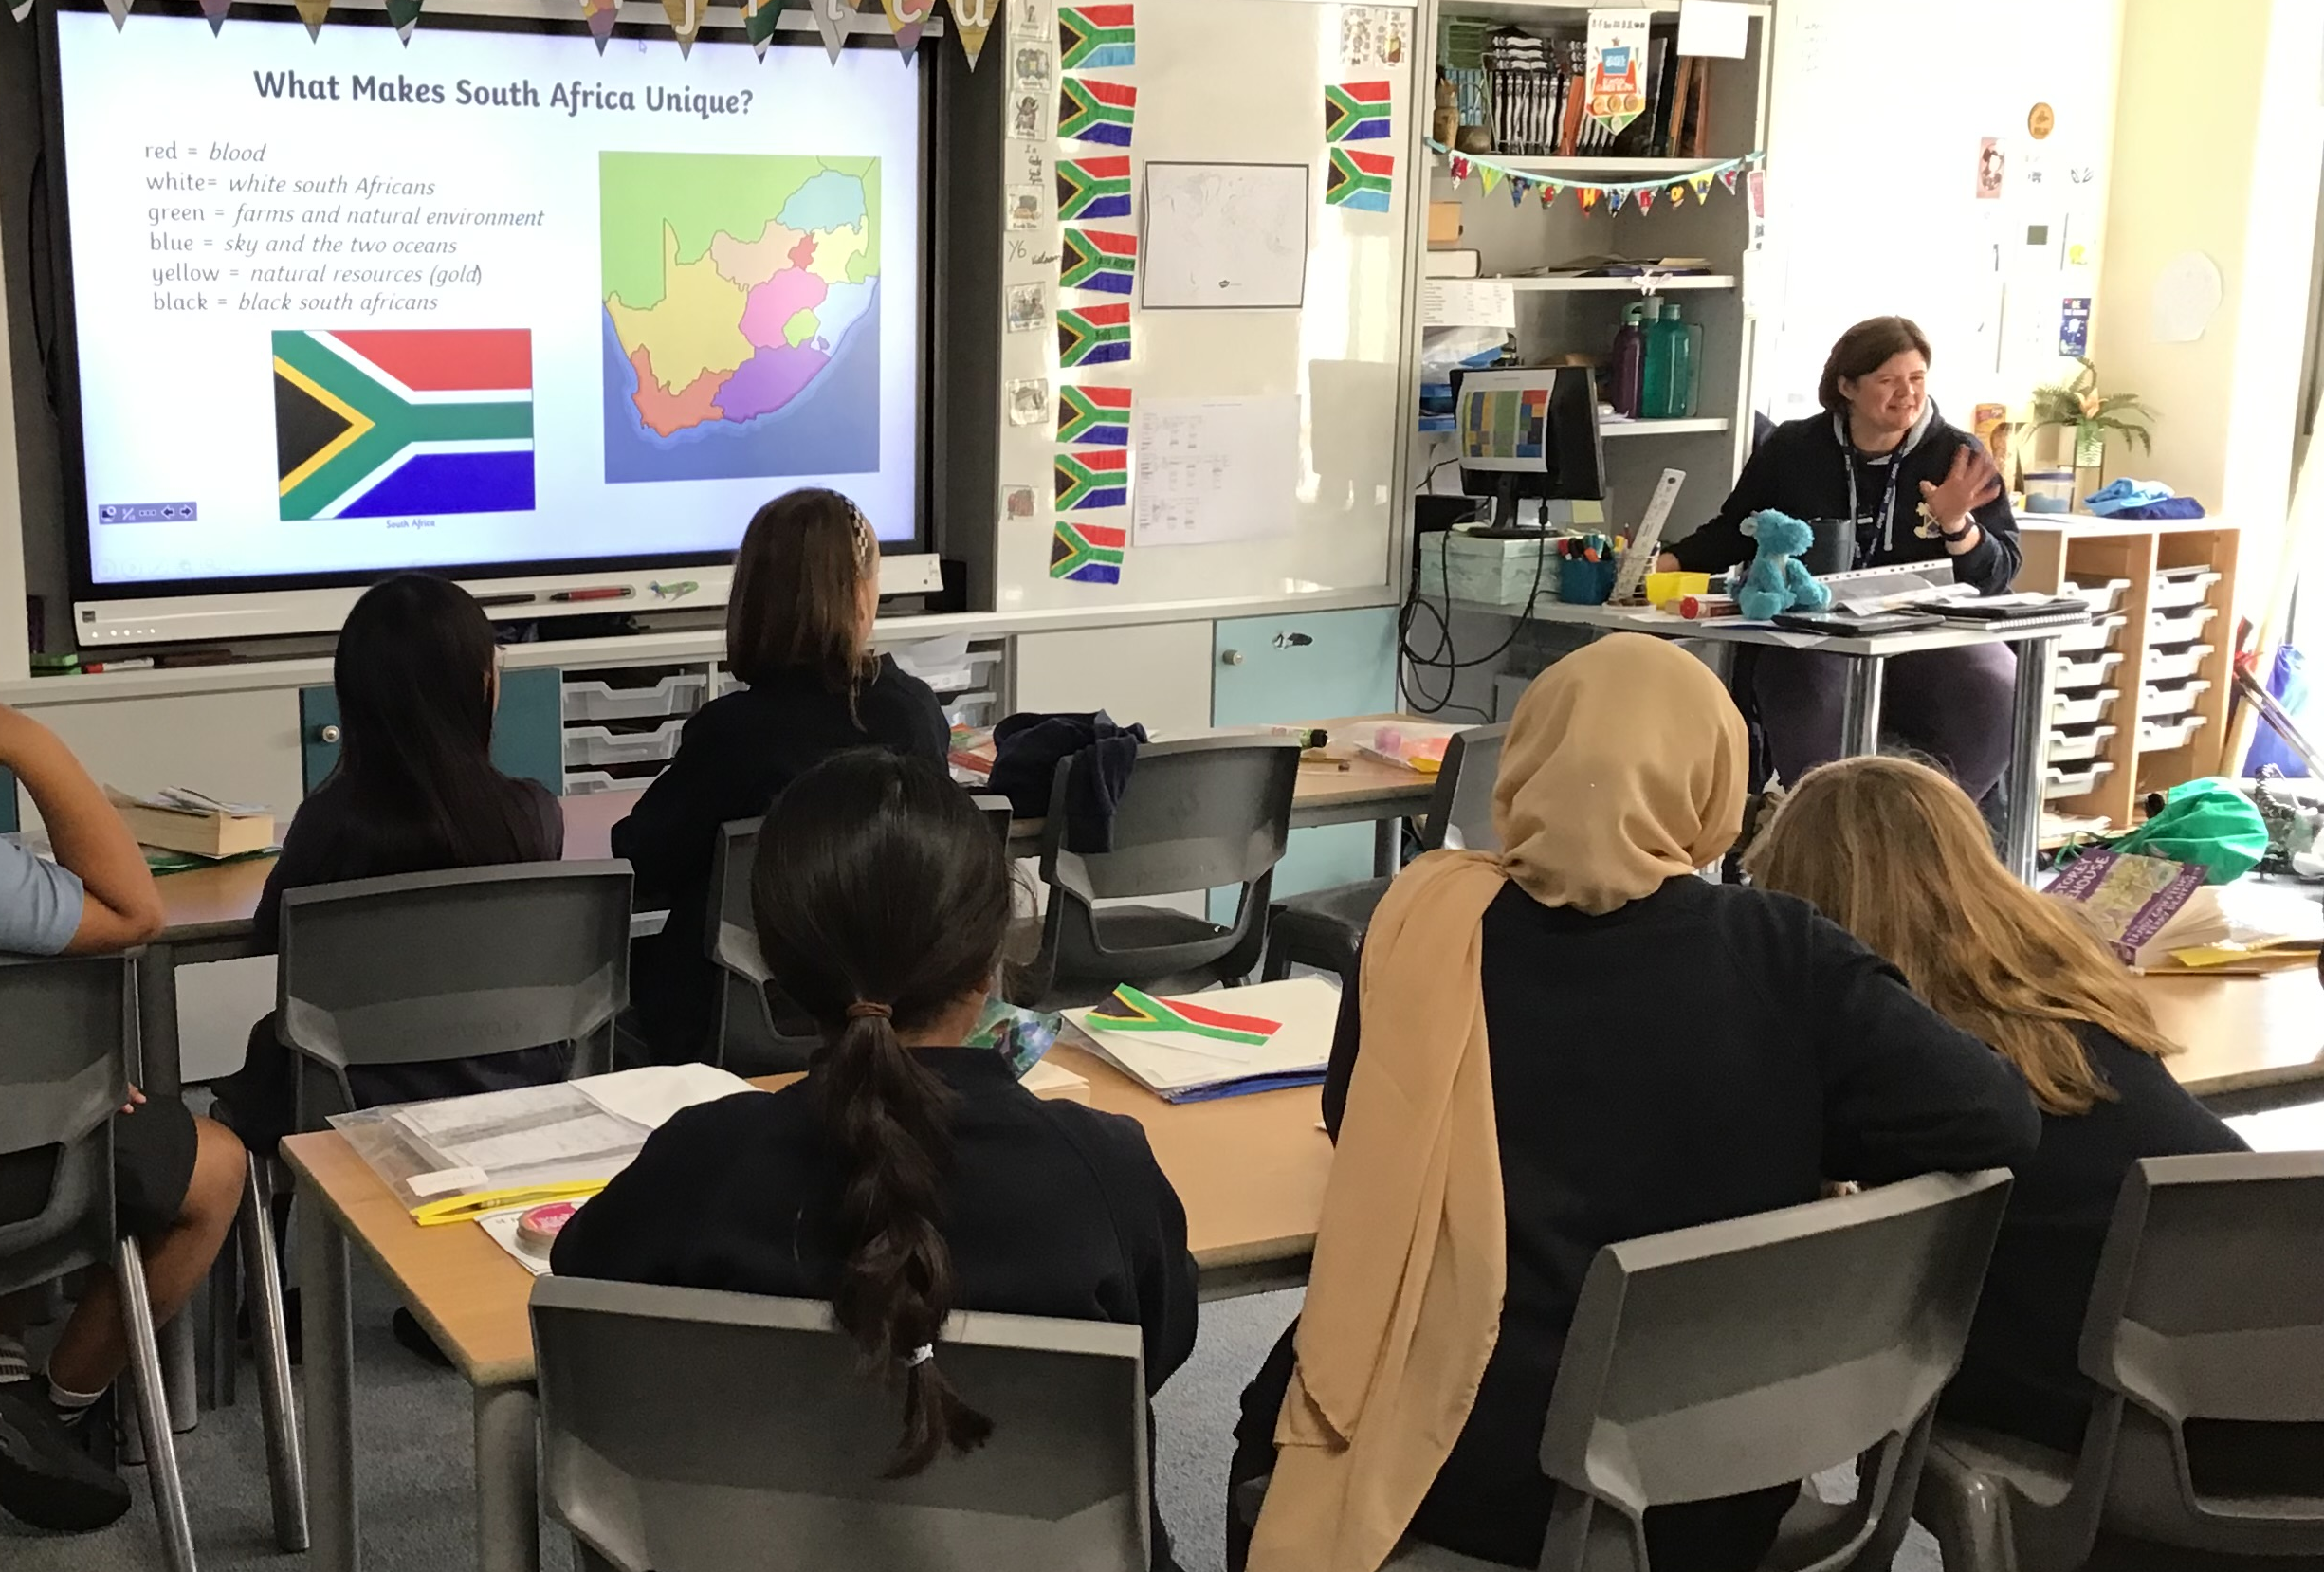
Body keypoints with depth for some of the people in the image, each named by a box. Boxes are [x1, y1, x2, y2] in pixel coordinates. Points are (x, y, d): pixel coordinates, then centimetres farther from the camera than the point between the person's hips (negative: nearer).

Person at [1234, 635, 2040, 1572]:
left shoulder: (1436, 917, -10)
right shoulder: (1780, 955, -11)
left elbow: (1353, 1123, 4)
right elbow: (1995, 1122, -10)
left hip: (1462, 1464, -1)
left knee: (1278, 1400, 30)